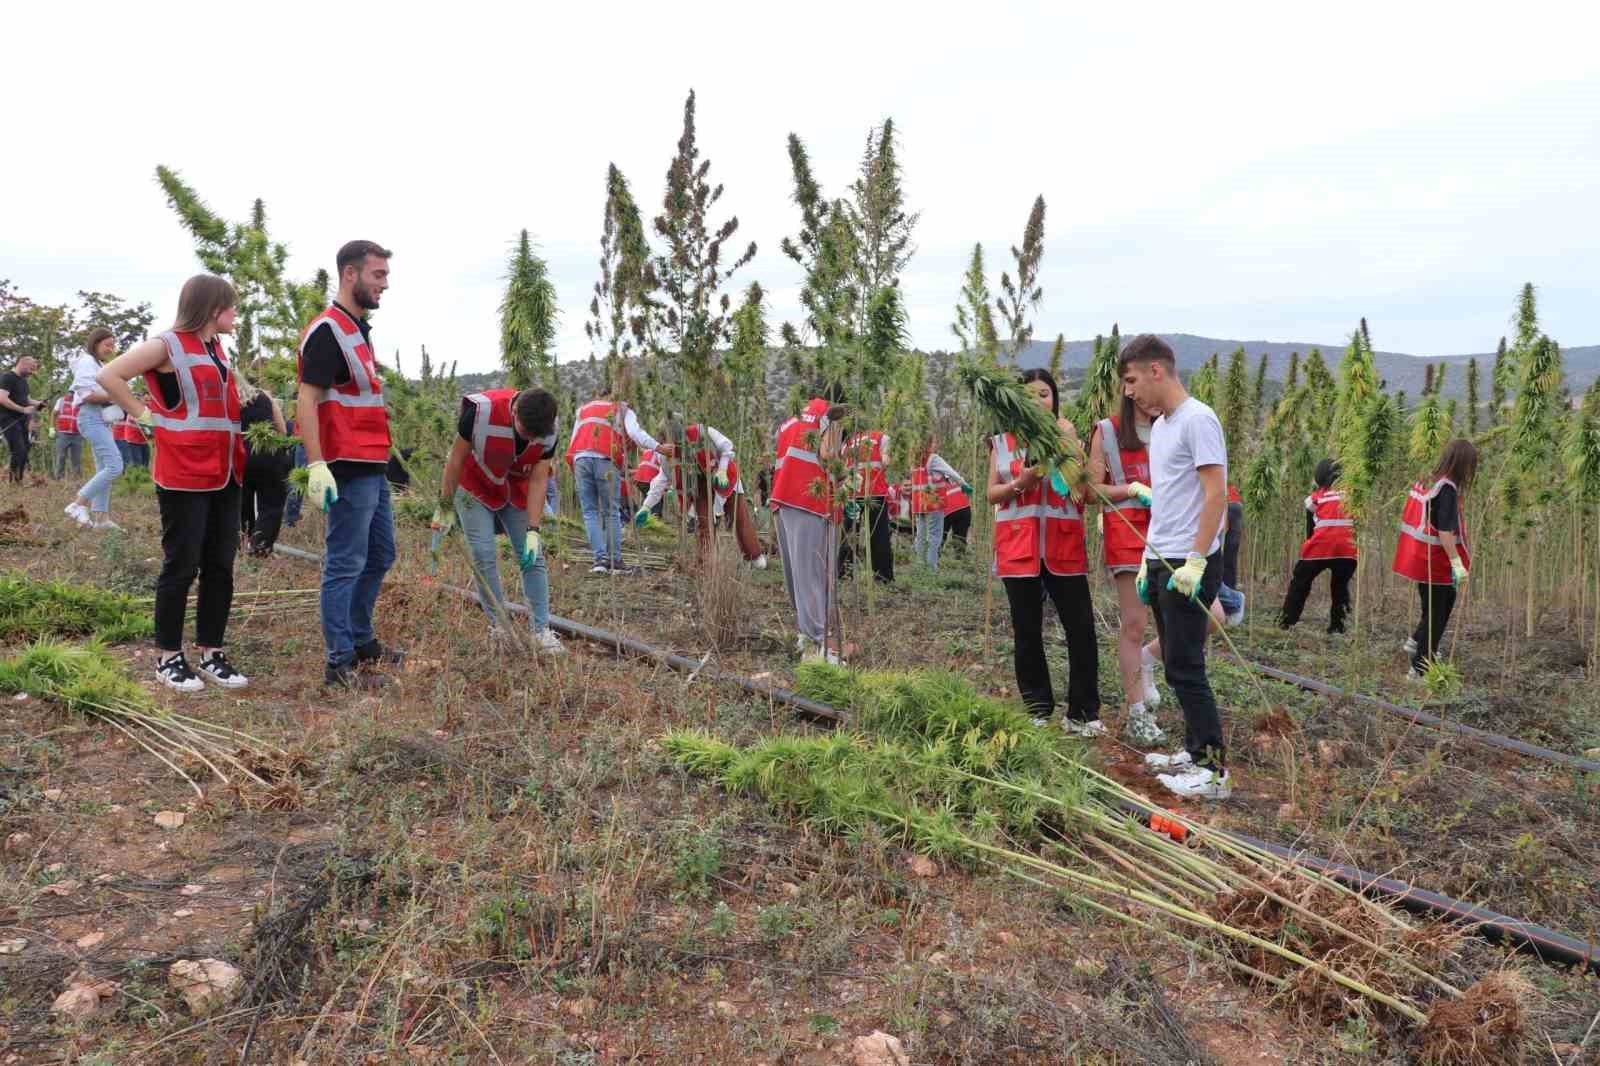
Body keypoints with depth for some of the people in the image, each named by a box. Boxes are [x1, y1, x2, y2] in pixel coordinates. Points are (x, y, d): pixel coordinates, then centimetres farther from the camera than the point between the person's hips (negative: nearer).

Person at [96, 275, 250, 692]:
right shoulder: (167, 346, -7)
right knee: (182, 566, -1)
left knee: (221, 565, 8)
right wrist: (144, 414, -8)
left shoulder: (219, 350, 16)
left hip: (225, 476, 7)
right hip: (184, 477, -7)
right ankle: (168, 658, 10)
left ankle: (211, 654, 16)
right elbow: (108, 376, -10)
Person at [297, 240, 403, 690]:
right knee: (346, 564, -3)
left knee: (380, 555, 18)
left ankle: (361, 640, 32)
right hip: (348, 469, -10)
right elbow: (305, 400, -19)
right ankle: (340, 662, 5)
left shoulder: (359, 329, 16)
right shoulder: (327, 331, -13)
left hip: (373, 467, 10)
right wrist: (316, 466, -26)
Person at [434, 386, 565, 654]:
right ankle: (499, 624, 5)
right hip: (475, 489, -2)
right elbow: (456, 458, -19)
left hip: (516, 493, 3)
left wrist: (533, 531, -21)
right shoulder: (481, 410, -33)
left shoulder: (548, 431, -24)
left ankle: (542, 631, -1)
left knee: (533, 557, -4)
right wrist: (445, 506, -11)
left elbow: (537, 481, -16)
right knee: (484, 556, -10)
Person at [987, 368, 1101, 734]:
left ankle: (1083, 712, 7)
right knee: (1027, 631, 7)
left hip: (1063, 543, -1)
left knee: (1081, 628, -3)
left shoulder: (1066, 434, 5)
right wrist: (1019, 483, -11)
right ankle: (1037, 710, 19)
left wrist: (1065, 439, -17)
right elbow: (991, 494, 8)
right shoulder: (1002, 440, 7)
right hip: (1018, 543, 1)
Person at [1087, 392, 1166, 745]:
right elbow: (1093, 490, 2)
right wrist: (1134, 489, -11)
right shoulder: (1107, 432, 4)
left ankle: (1146, 663, 19)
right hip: (1126, 530, -4)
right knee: (1134, 624, -3)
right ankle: (1136, 716, 6)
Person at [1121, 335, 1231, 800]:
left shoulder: (1197, 420, -12)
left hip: (1190, 567, -9)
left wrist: (1195, 561, -21)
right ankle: (1196, 751, 24)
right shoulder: (1159, 426, 17)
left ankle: (1214, 770, -1)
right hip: (1161, 564, 9)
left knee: (1185, 668, -8)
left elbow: (1216, 494, -18)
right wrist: (1148, 559, 20)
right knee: (1177, 664, 14)